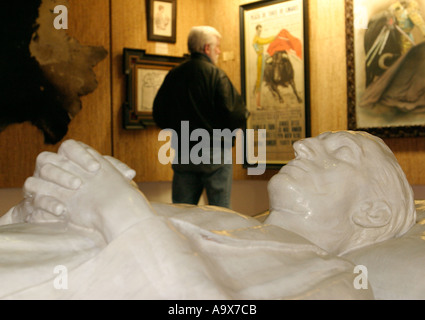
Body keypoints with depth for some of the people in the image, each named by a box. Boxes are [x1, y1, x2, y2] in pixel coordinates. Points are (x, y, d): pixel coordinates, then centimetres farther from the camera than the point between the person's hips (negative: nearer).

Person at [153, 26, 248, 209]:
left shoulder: (173, 75, 6)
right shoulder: (215, 74, -10)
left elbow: (159, 116, 10)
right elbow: (237, 114, -16)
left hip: (182, 153, 5)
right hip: (214, 153, -5)